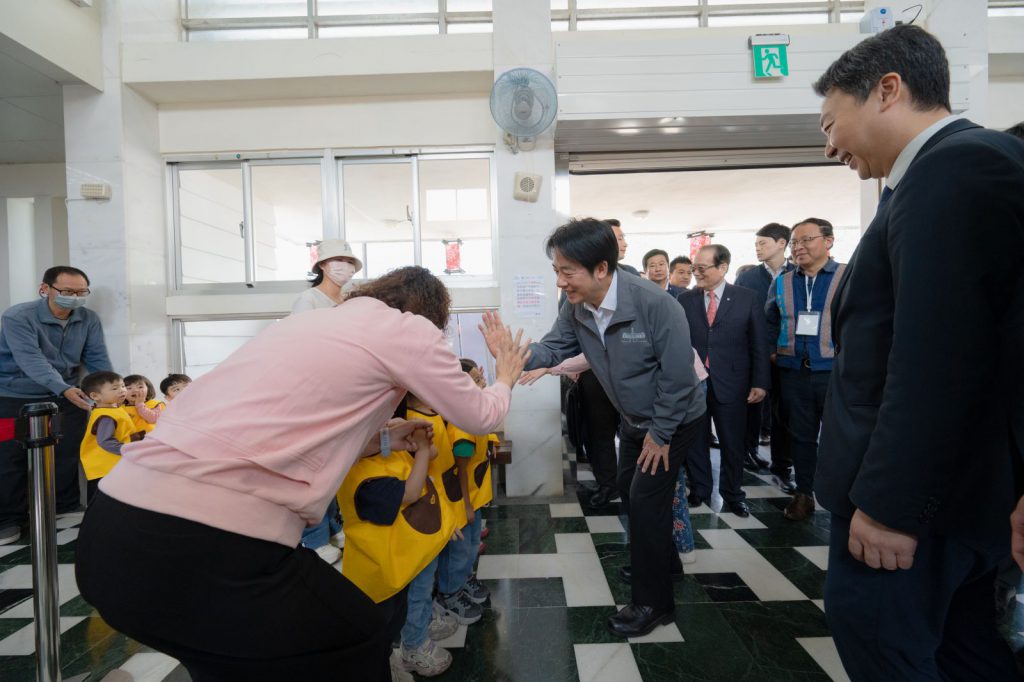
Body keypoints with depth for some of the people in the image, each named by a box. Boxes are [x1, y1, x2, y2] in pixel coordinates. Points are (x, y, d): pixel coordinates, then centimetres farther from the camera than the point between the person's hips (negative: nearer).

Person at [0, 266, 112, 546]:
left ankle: (66, 509, 21)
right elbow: (31, 360, -32)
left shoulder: (89, 319, -6)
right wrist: (64, 389, -46)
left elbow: (97, 359, -5)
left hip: (67, 397, 3)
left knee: (68, 456, 6)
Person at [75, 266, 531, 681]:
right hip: (209, 546, -8)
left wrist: (380, 439, 28)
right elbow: (479, 416, 14)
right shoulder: (406, 327, 2)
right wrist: (505, 377, 34)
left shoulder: (312, 320, 22)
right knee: (362, 639, 18)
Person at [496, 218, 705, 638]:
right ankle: (662, 561, 44)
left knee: (645, 499, -6)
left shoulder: (654, 304, -33)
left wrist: (660, 433, -20)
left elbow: (677, 372, -28)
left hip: (675, 418, -7)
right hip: (633, 419, 7)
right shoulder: (576, 311, -13)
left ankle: (653, 601, 14)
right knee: (629, 492, 19)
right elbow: (550, 350, -14)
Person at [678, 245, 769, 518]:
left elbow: (759, 345, -1)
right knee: (695, 441, 11)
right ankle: (699, 490, 28)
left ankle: (733, 494, 30)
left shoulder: (749, 299, -2)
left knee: (732, 443, 12)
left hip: (730, 383, -1)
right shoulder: (685, 299, 3)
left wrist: (760, 382, -4)